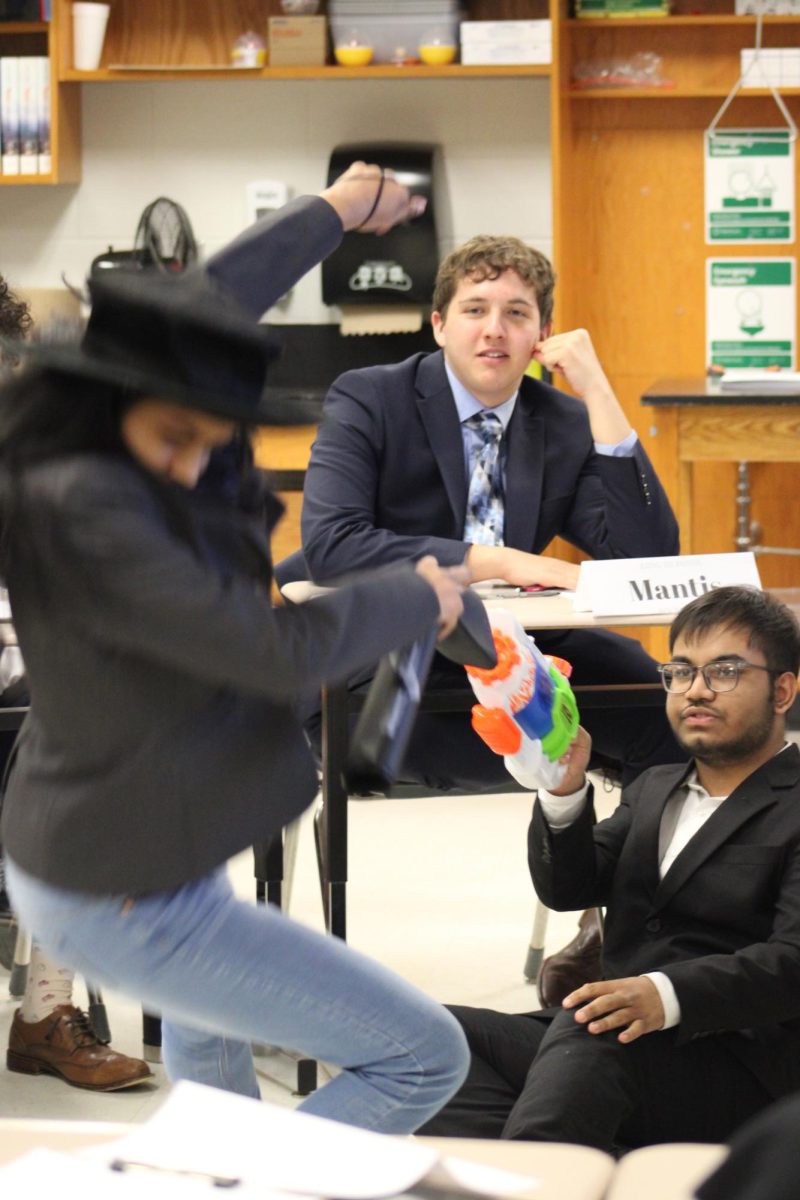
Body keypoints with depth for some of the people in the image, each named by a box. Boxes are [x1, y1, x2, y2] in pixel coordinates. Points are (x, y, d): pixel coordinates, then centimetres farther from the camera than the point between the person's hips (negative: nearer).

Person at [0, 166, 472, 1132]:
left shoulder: (96, 453, -4)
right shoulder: (83, 511, -32)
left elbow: (214, 296, 14)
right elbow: (281, 650, -30)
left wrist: (333, 213, 29)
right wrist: (421, 597, -11)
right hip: (124, 902, -11)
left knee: (210, 1053, 39)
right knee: (426, 1058, -8)